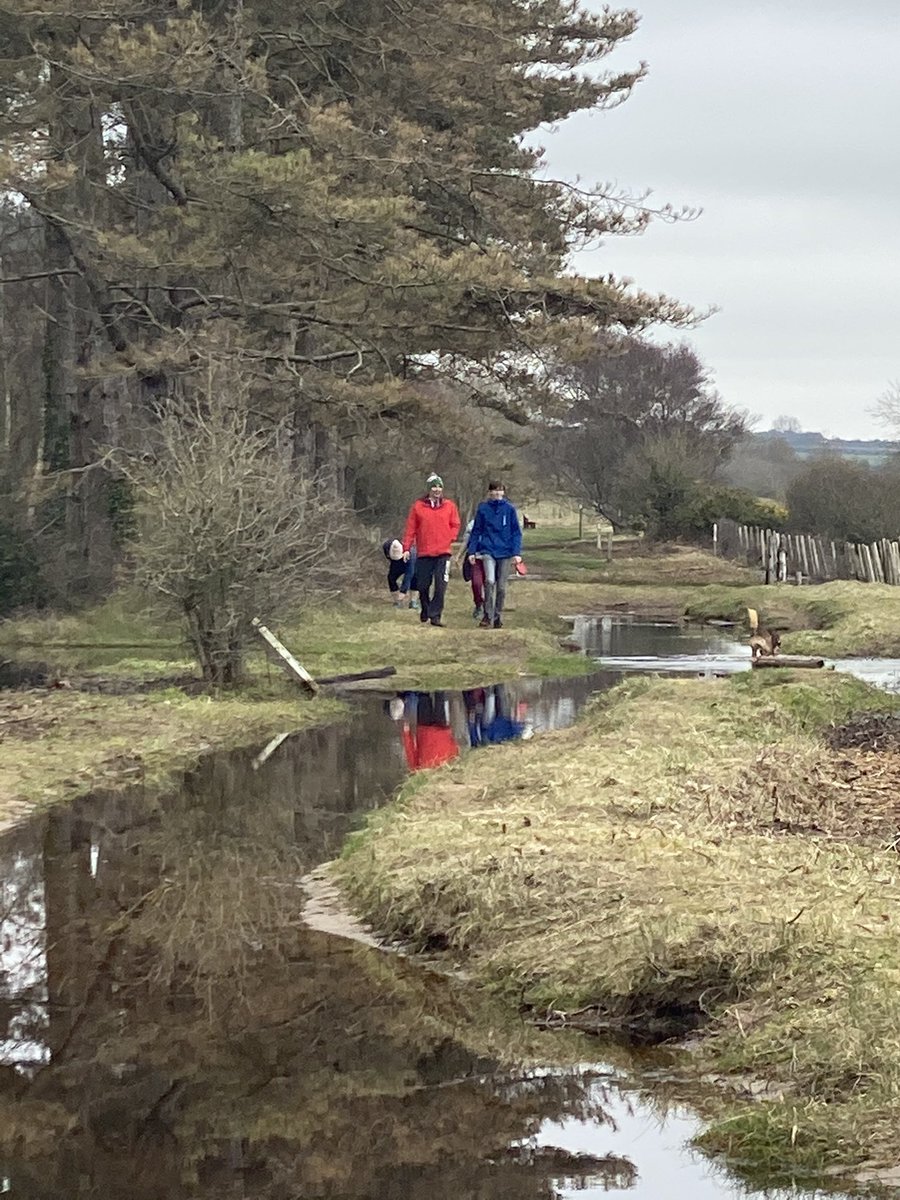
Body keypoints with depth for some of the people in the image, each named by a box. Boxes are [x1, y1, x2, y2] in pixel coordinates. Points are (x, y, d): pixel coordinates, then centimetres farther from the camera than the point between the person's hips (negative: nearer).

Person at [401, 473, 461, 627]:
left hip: (443, 552, 0)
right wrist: (406, 548, -1)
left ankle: (435, 615, -9)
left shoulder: (449, 506, 6)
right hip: (424, 552, 0)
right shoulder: (418, 506, 3)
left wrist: (450, 539, -3)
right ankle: (424, 611, 29)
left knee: (440, 586, -11)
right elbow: (410, 528, 3)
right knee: (423, 586, 7)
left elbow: (455, 525, 12)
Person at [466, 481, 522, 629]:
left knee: (501, 587, 5)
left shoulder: (509, 509, 3)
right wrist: (472, 551, 3)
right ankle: (487, 616, -14)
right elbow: (476, 531, 8)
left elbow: (516, 532, 3)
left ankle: (498, 618, 18)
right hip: (488, 550, -1)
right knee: (490, 581, -21)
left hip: (505, 552, 1)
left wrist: (517, 552, -6)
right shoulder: (483, 509, 4)